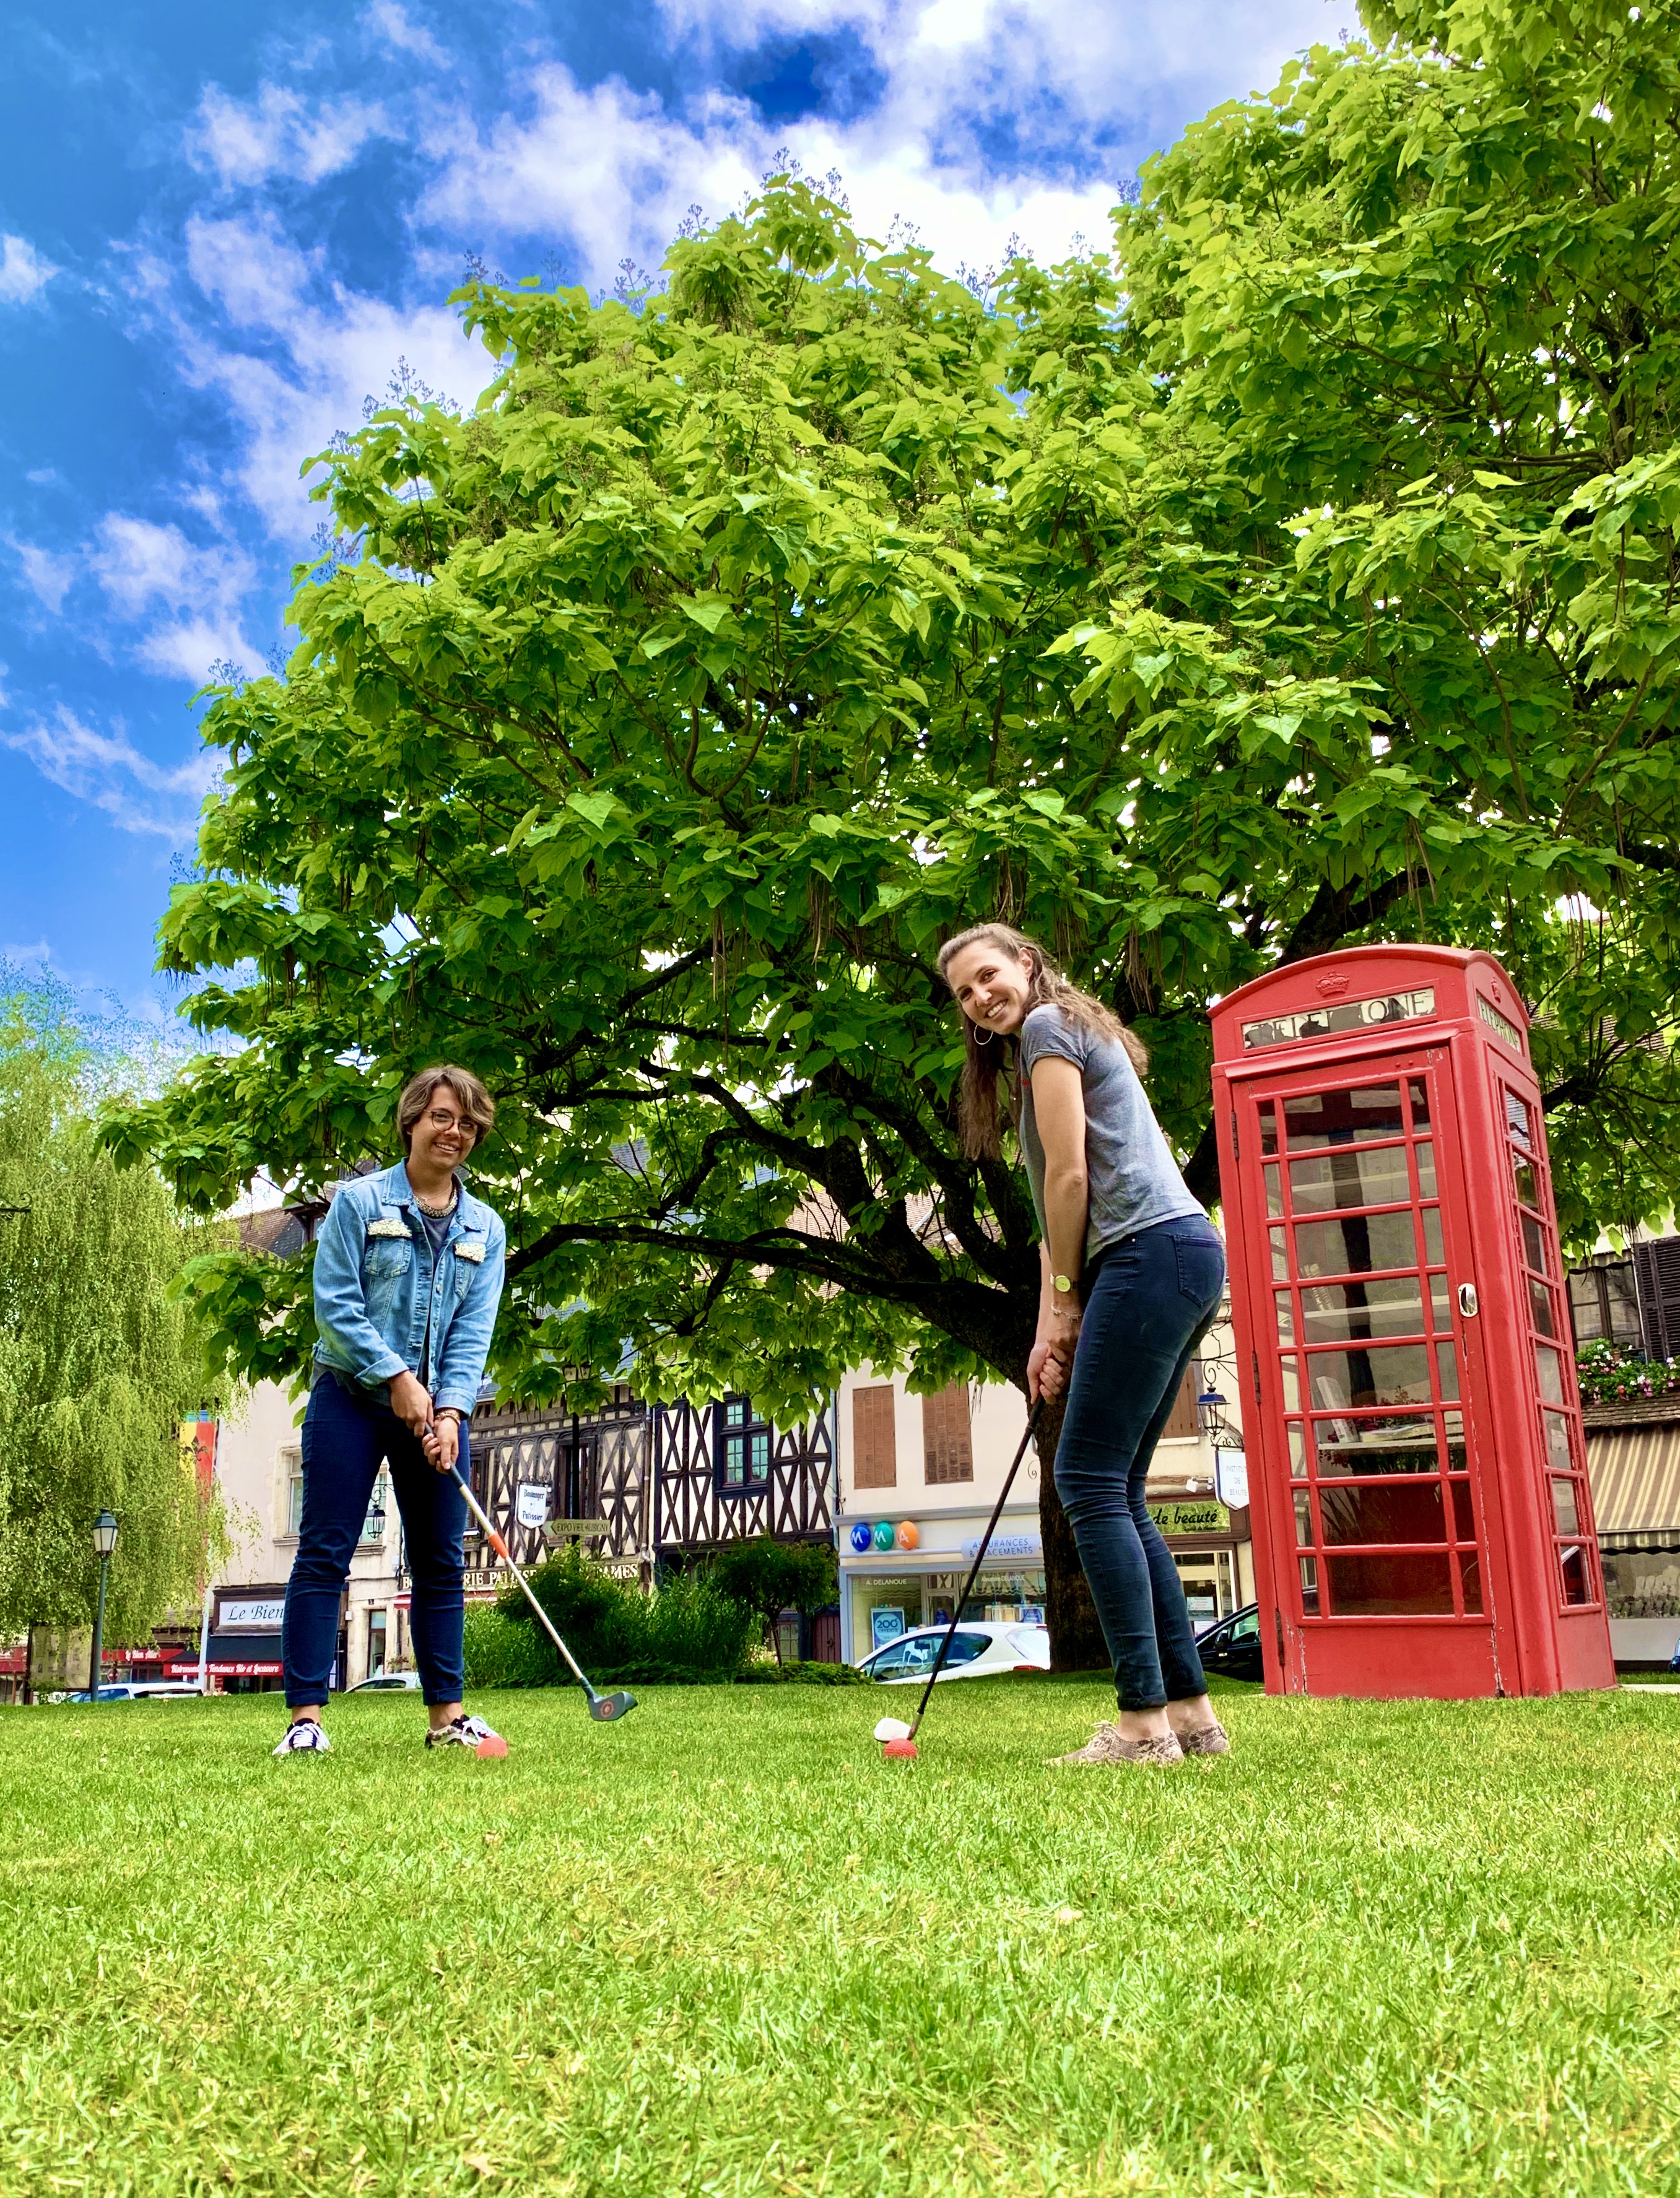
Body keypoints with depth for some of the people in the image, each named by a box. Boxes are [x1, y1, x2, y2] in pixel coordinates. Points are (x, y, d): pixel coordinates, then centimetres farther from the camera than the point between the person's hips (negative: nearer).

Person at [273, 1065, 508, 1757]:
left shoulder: (485, 1229, 8)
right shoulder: (358, 1201, -2)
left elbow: (473, 1332, 2)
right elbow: (334, 1303, -9)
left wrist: (451, 1410, -11)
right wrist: (396, 1376, -14)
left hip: (437, 1409, 4)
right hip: (351, 1398, -4)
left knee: (441, 1562, 6)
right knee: (325, 1554, -4)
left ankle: (446, 1713, 13)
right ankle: (305, 1718, 0)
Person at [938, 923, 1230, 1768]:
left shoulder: (1049, 1024, 1)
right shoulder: (1071, 1039, 29)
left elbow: (1070, 1175, -8)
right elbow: (1059, 1212, 20)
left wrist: (1066, 1297, 0)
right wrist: (1052, 1324, 12)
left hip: (1152, 1252, -10)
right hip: (1179, 1258, 10)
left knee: (1090, 1481, -11)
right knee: (1115, 1490, 9)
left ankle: (1144, 1721, -11)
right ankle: (1191, 1712, 11)